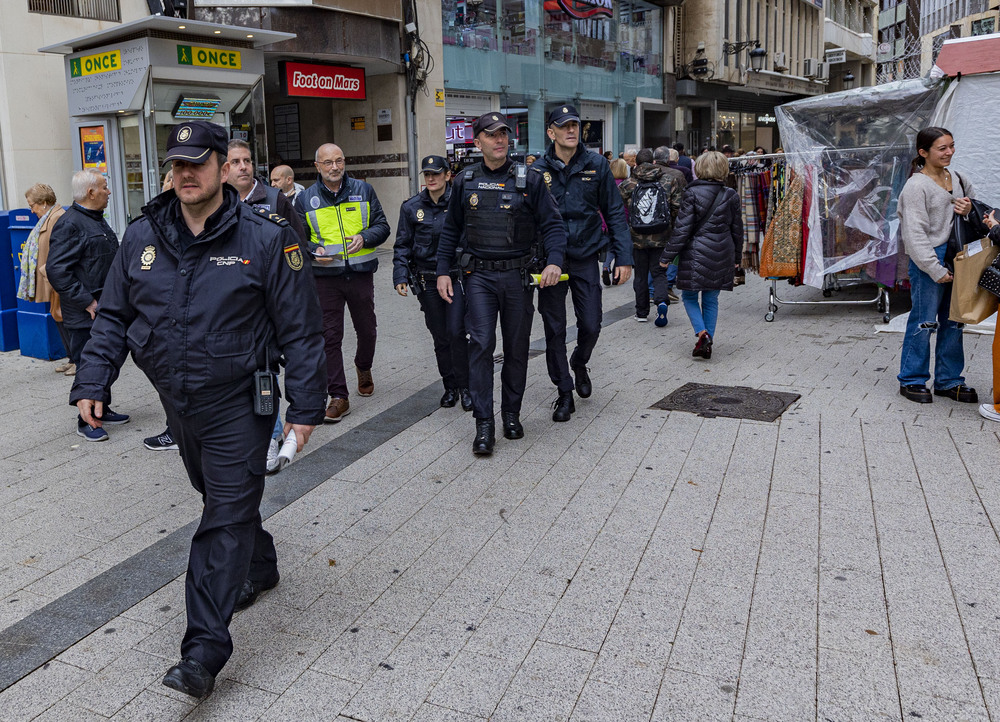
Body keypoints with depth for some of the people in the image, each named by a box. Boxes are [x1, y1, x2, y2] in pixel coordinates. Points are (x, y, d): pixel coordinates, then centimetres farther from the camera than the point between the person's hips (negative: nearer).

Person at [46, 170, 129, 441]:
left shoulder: (97, 220, 16)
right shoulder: (70, 224, -15)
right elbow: (56, 270, -22)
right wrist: (87, 301, -21)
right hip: (86, 314, -10)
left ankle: (103, 410, 30)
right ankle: (86, 422, 6)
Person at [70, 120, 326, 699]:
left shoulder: (266, 238, -11)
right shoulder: (142, 238, 4)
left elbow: (301, 329, -10)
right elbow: (113, 317, 12)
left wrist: (306, 406, -11)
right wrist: (92, 384, 3)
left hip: (238, 405, -6)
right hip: (178, 404, 6)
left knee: (227, 517, -6)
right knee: (219, 497, 21)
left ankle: (205, 650, -3)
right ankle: (260, 568, 46)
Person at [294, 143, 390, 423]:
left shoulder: (363, 190, 6)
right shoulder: (305, 198, 3)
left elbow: (382, 226, 8)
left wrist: (364, 237, -13)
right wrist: (315, 252, -15)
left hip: (361, 274, 1)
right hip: (325, 277, -1)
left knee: (367, 330, 14)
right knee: (329, 337, -2)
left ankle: (364, 368, 45)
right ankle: (338, 397, 4)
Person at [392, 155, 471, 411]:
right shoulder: (412, 207, 5)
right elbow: (402, 245, 9)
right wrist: (400, 276, -1)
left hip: (457, 277, -3)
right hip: (427, 281, 3)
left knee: (456, 332, -12)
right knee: (440, 337, 8)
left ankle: (465, 387, 4)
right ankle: (450, 387, 23)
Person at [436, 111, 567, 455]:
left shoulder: (529, 180, 0)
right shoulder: (465, 182, 6)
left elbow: (552, 224, -2)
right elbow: (451, 230, 14)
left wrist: (554, 261, -19)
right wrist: (443, 271, 9)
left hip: (518, 275, 0)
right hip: (479, 275, 0)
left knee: (517, 348, 8)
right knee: (481, 345, -9)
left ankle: (511, 414, 25)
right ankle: (484, 424, -3)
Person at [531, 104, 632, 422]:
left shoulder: (596, 165, 1)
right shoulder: (538, 170, -2)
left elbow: (615, 214, 3)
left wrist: (623, 257, -3)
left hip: (586, 257, 1)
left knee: (591, 325, 2)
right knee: (555, 330, 4)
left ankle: (579, 365, 35)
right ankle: (564, 393, 19)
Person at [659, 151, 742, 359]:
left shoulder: (692, 193, -10)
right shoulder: (731, 196, 3)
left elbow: (682, 228, -12)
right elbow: (737, 230, 11)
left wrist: (667, 255, -5)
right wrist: (736, 257, 22)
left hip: (695, 255, -4)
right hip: (721, 256, 4)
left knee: (689, 296, 9)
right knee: (711, 299, 12)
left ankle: (702, 333, -11)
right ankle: (707, 342, 12)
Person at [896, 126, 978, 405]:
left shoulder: (957, 179, 12)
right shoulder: (916, 186, -10)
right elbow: (915, 234, -14)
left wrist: (970, 208, -5)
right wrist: (936, 270, -16)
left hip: (956, 256, 7)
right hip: (928, 260, -7)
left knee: (953, 320, 11)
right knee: (924, 320, -2)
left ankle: (948, 380, 22)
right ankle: (911, 381, 11)